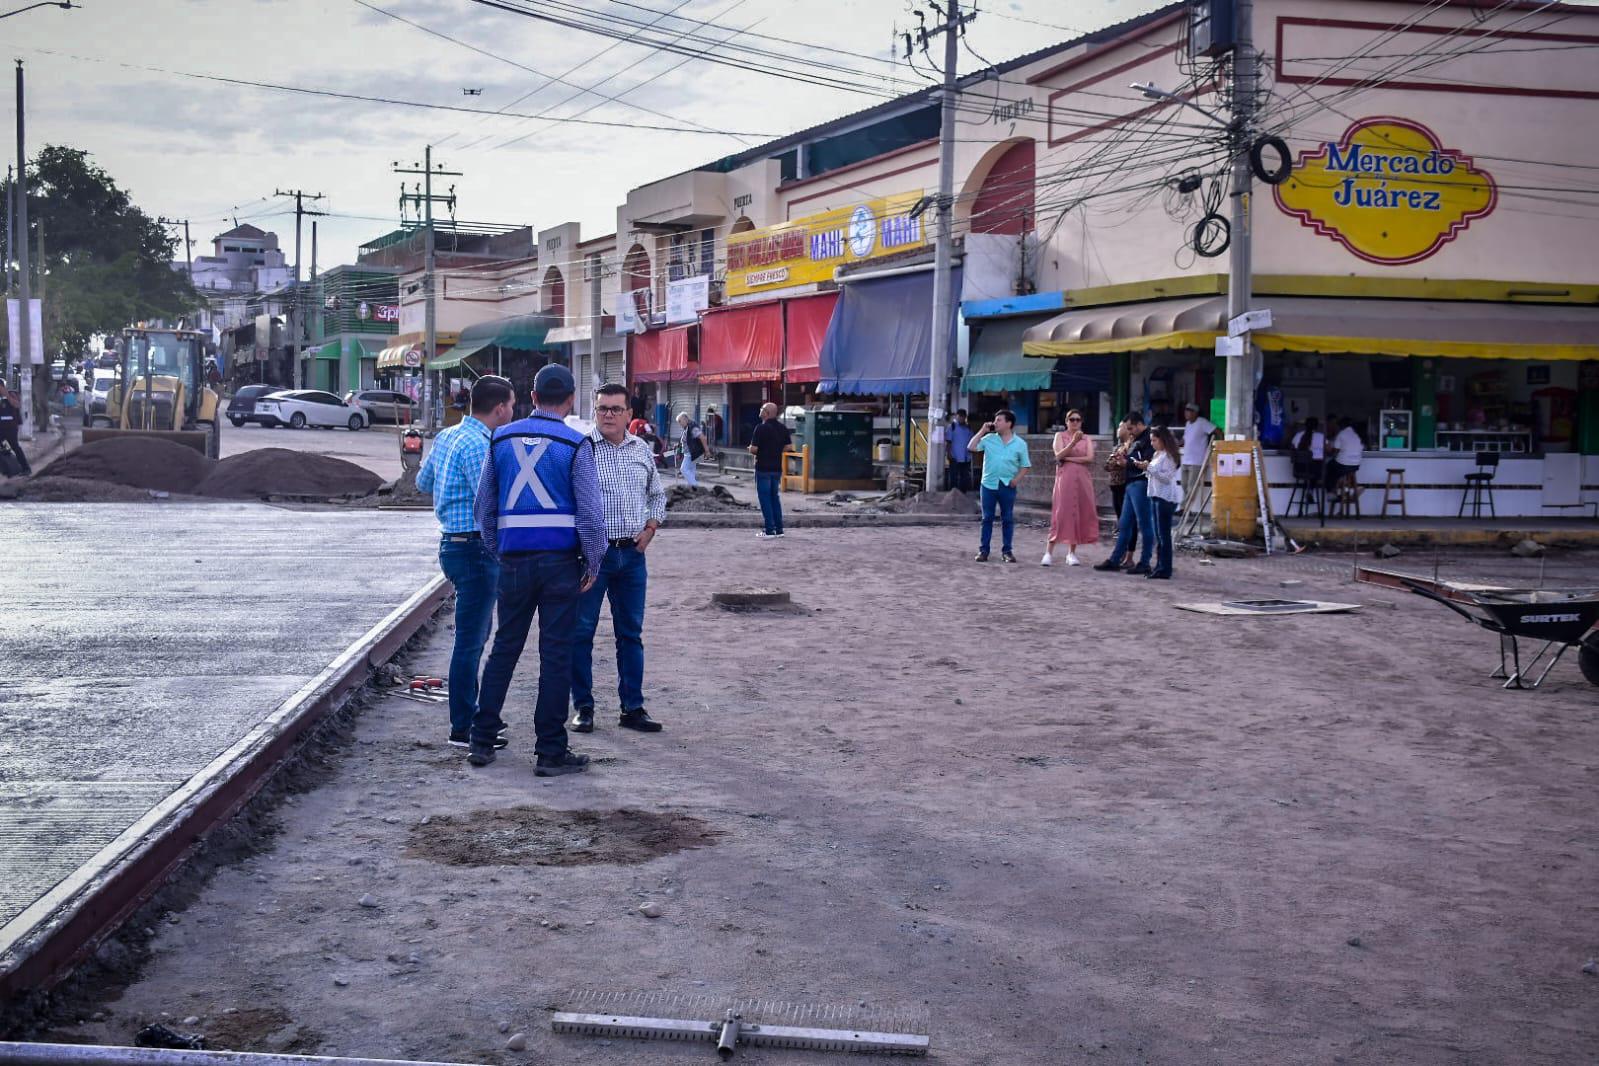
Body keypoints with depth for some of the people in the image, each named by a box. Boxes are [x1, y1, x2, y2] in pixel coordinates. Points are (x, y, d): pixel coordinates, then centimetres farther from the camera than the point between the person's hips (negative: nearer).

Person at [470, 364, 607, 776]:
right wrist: (593, 564, 2)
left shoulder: (502, 439, 7)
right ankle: (551, 751, 4)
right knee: (556, 653, 1)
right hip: (561, 560, -4)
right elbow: (591, 512, -8)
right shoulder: (576, 444, -5)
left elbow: (484, 507, 12)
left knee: (504, 648, 13)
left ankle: (482, 741, 15)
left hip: (514, 560, 4)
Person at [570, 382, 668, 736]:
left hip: (632, 553, 4)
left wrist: (650, 528, 7)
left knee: (631, 632, 9)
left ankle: (633, 707, 15)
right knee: (581, 631, 1)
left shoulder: (642, 450, 9)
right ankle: (583, 707, 11)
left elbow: (657, 494, 23)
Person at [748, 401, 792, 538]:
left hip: (763, 468, -6)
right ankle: (779, 529, 13)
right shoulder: (783, 428, 5)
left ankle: (769, 530, -3)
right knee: (775, 497, 15)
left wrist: (751, 449, 4)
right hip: (777, 468, 6)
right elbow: (786, 447, 9)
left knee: (764, 498, -1)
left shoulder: (761, 428, -15)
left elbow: (753, 449, -17)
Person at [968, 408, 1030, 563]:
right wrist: (982, 431, -3)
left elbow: (1025, 465, 5)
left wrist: (1017, 479, -9)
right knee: (987, 518, 4)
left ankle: (1006, 550, 12)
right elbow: (972, 447, -1)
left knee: (1008, 519, 4)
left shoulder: (1020, 444, 1)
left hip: (1008, 486, -1)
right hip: (989, 484, 1)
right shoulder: (989, 439, 3)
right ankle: (983, 550, 9)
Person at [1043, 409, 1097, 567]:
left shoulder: (1086, 438, 12)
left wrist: (1068, 458, -8)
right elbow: (1059, 456, -9)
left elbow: (1090, 458, -3)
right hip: (1065, 478, -3)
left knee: (1080, 514, 1)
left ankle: (1071, 553, 7)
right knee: (1061, 513, -9)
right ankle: (1049, 552, -8)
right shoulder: (1060, 436, 7)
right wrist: (1073, 442, -20)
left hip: (1082, 479, 3)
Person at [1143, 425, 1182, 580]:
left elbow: (1167, 477, -18)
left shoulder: (1169, 456, -11)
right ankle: (1159, 567, 15)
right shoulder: (1157, 455, 17)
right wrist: (1146, 469, 6)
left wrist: (1150, 468, -18)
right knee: (1158, 535, 11)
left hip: (1166, 497, -10)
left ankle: (1165, 570, -7)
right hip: (1156, 496, 10)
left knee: (1163, 534, -8)